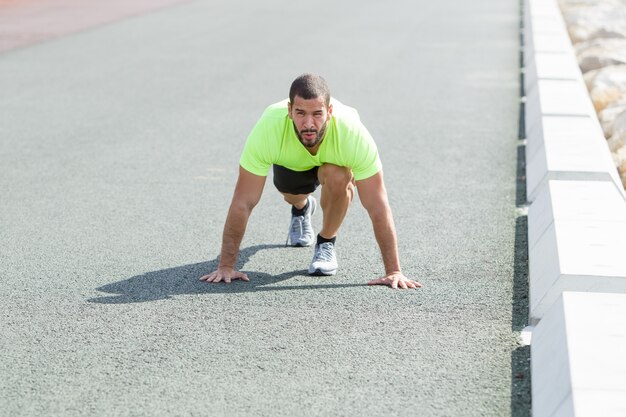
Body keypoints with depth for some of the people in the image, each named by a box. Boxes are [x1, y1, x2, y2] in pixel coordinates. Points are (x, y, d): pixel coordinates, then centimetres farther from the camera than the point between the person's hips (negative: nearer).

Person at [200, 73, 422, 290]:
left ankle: (326, 242, -4)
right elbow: (243, 202, -36)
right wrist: (226, 266, -35)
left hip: (335, 158, -2)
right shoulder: (268, 130, -43)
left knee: (338, 179, -31)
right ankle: (302, 208, 54)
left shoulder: (353, 133, -44)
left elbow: (377, 205, -38)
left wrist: (393, 270, -39)